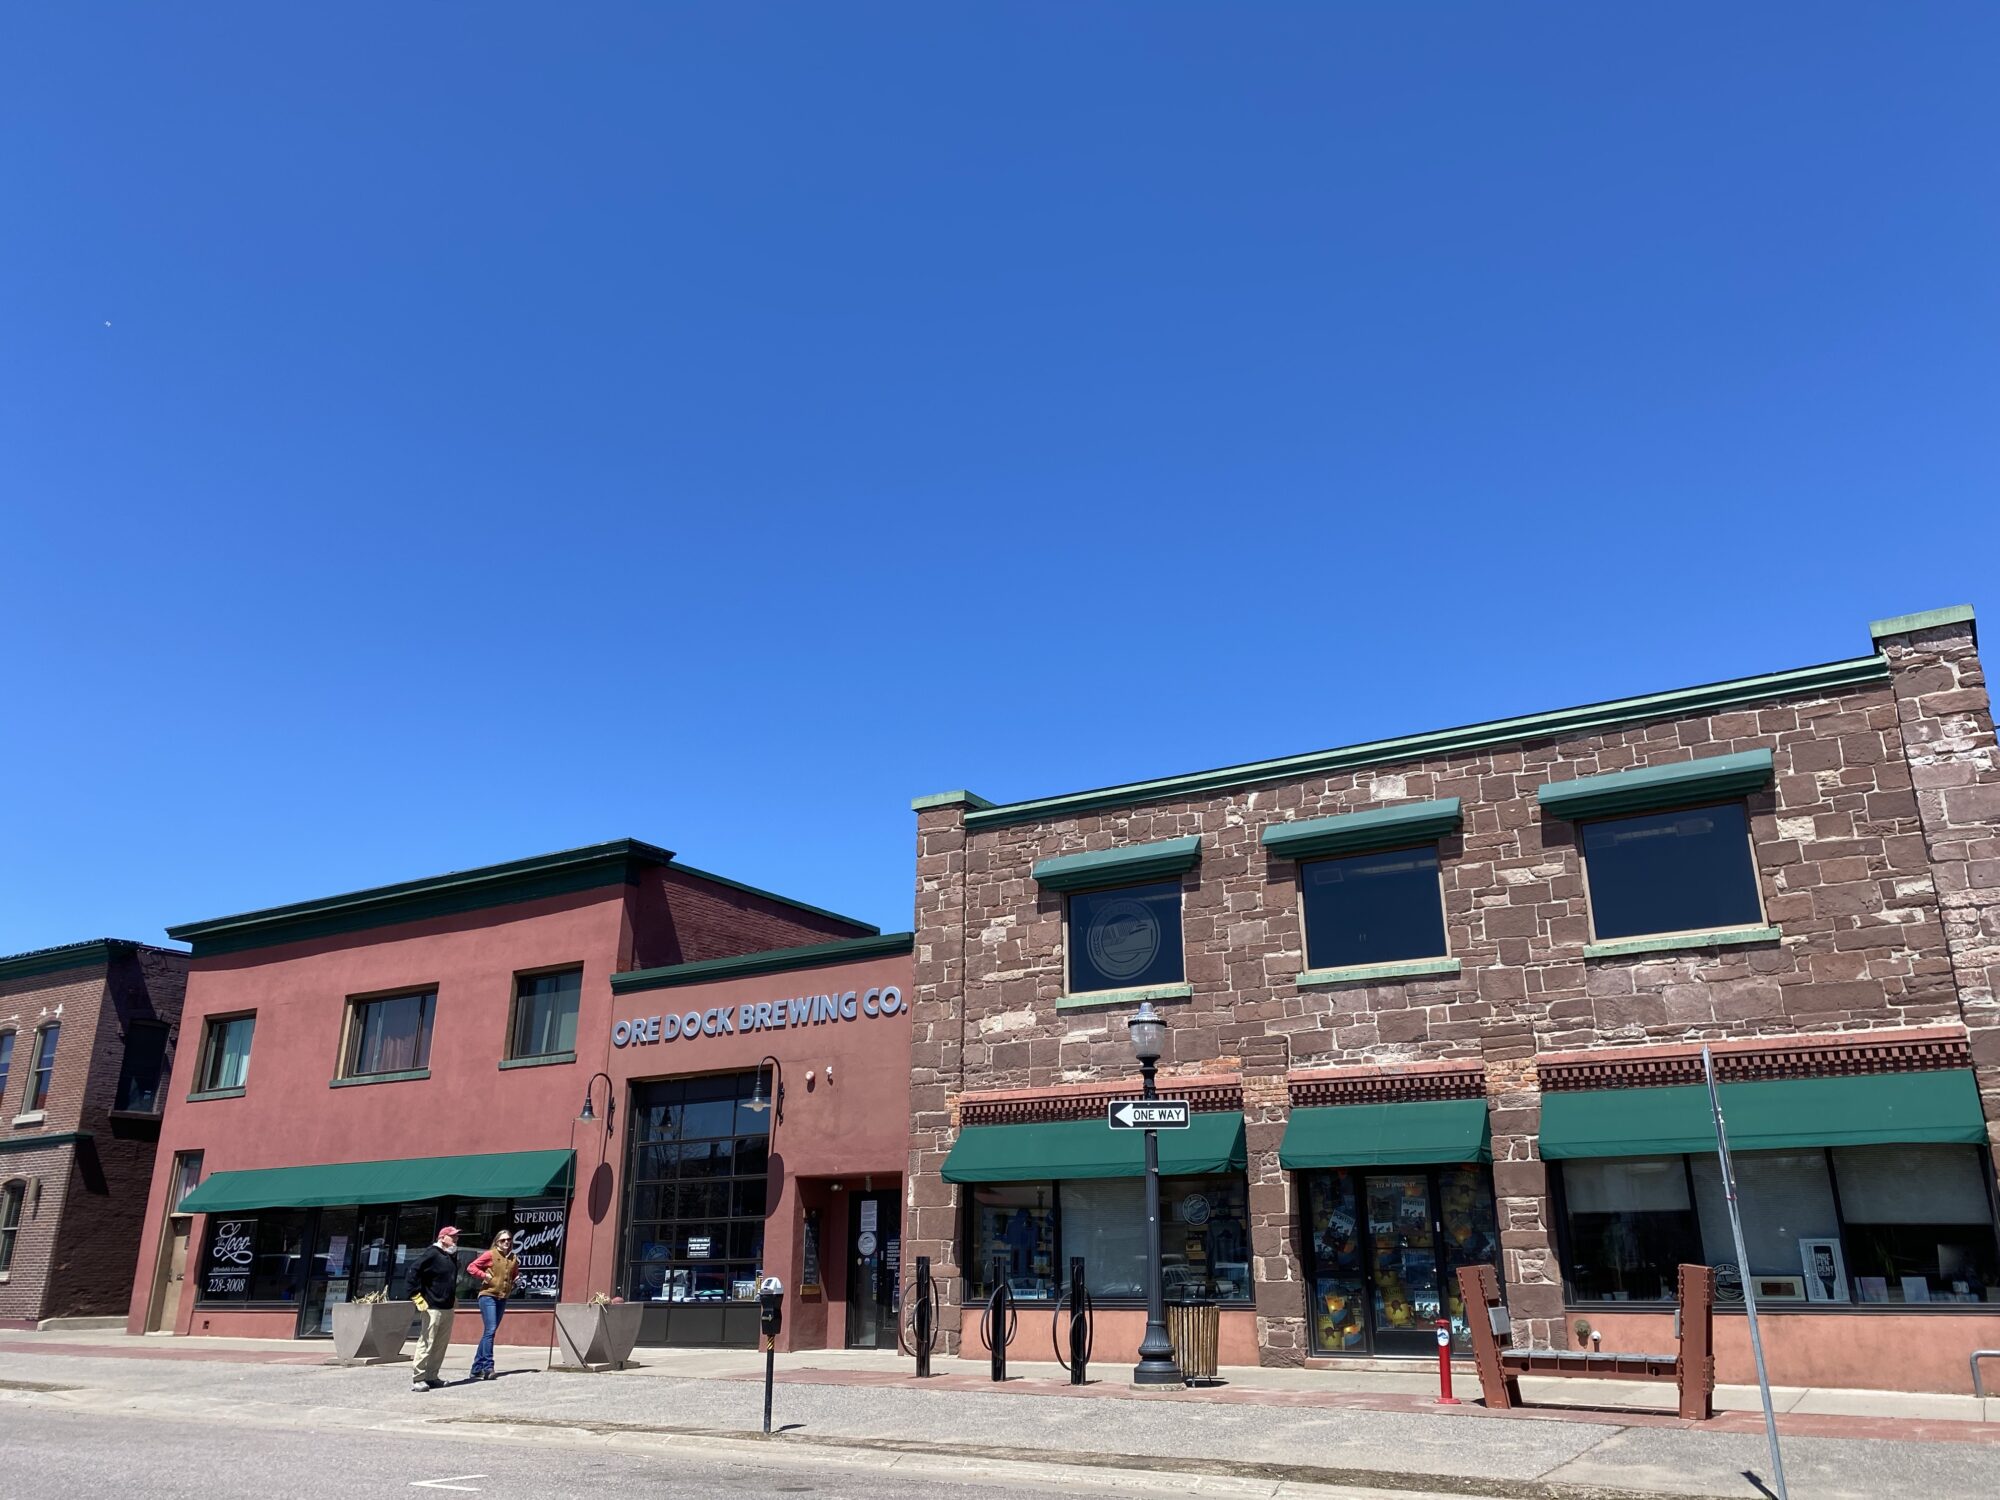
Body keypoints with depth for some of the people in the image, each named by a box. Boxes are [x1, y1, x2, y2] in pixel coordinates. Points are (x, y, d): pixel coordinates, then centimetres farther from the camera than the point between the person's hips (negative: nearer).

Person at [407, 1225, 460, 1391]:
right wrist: (417, 1296, -19)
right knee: (426, 1343, -7)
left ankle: (431, 1377, 17)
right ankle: (417, 1379, -2)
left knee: (441, 1345, 10)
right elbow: (414, 1272, -17)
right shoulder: (432, 1254, -11)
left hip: (448, 1308, 8)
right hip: (433, 1307, -8)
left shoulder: (453, 1256, 15)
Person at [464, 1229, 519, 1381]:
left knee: (489, 1332, 9)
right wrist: (484, 1276, -14)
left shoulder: (514, 1259, 13)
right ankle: (488, 1367, -16)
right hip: (488, 1296, -6)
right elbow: (471, 1267, -6)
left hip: (502, 1299, 6)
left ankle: (477, 1368, 16)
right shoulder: (490, 1255, -4)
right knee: (490, 1330, -16)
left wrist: (516, 1281, 9)